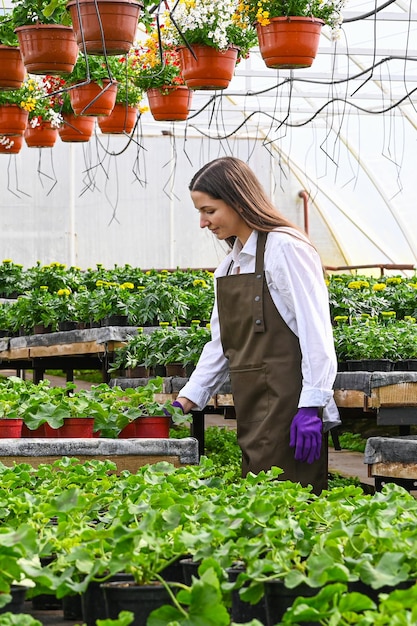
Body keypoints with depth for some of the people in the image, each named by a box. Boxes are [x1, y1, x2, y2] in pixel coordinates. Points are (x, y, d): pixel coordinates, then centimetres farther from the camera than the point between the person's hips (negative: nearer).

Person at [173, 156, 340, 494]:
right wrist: (187, 399, 12)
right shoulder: (229, 265, 17)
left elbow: (315, 333, -14)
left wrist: (312, 406, -19)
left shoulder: (285, 248, -9)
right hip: (251, 408, 8)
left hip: (287, 403, -8)